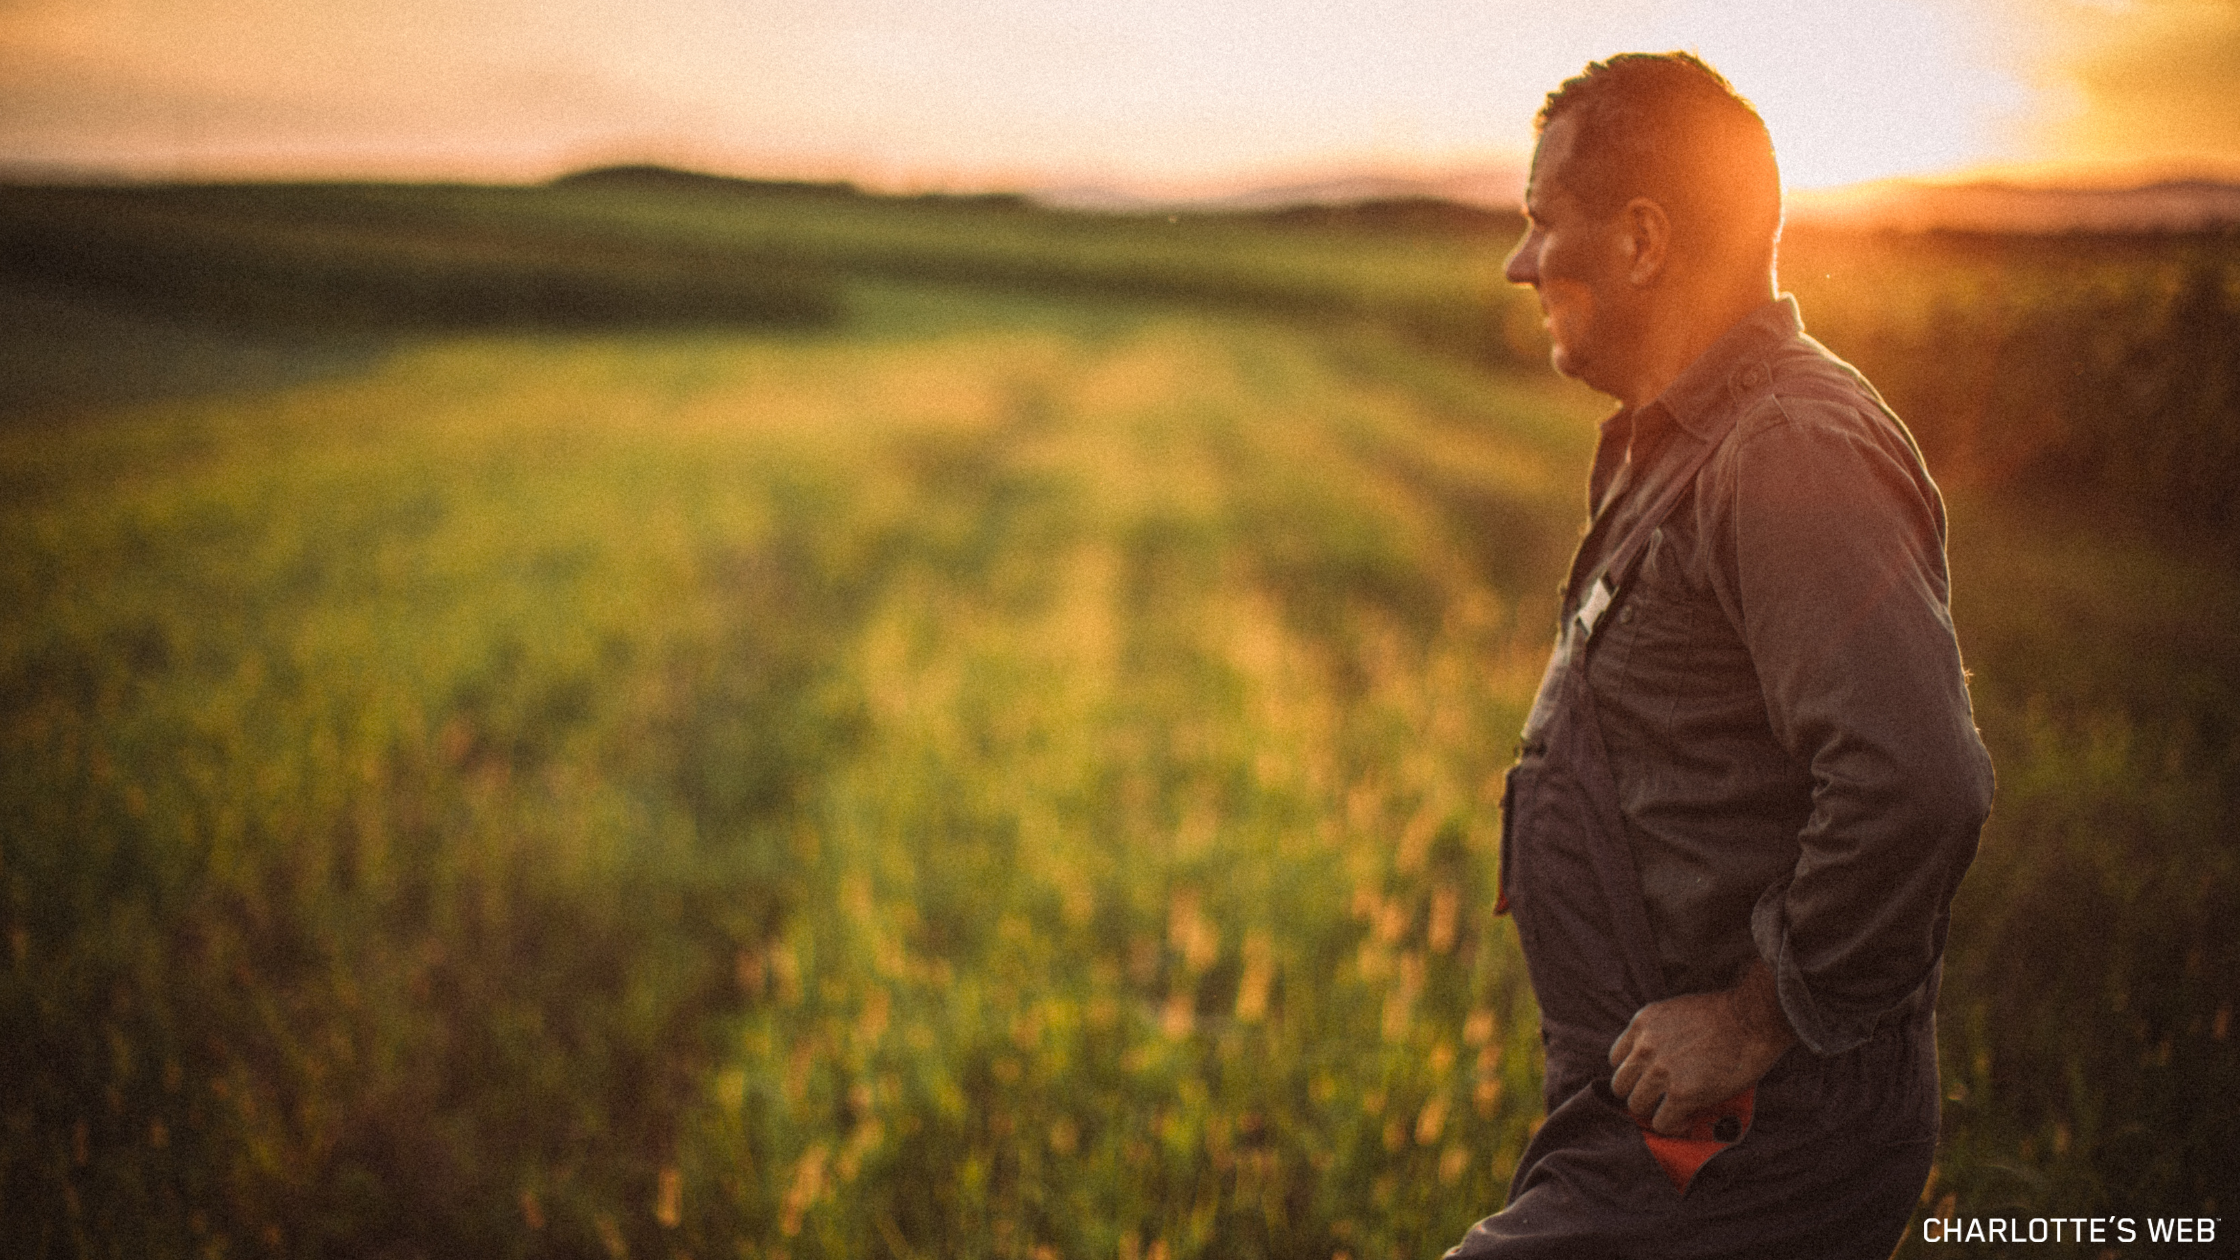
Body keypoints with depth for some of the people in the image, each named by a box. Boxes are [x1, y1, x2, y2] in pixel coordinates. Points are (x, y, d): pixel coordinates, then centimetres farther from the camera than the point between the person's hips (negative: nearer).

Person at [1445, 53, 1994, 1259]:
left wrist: (1762, 1017, -21)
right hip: (1668, 1112, 10)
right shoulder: (1674, 450, 15)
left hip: (1737, 1146, -10)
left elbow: (1919, 780, -31)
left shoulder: (1794, 456, -19)